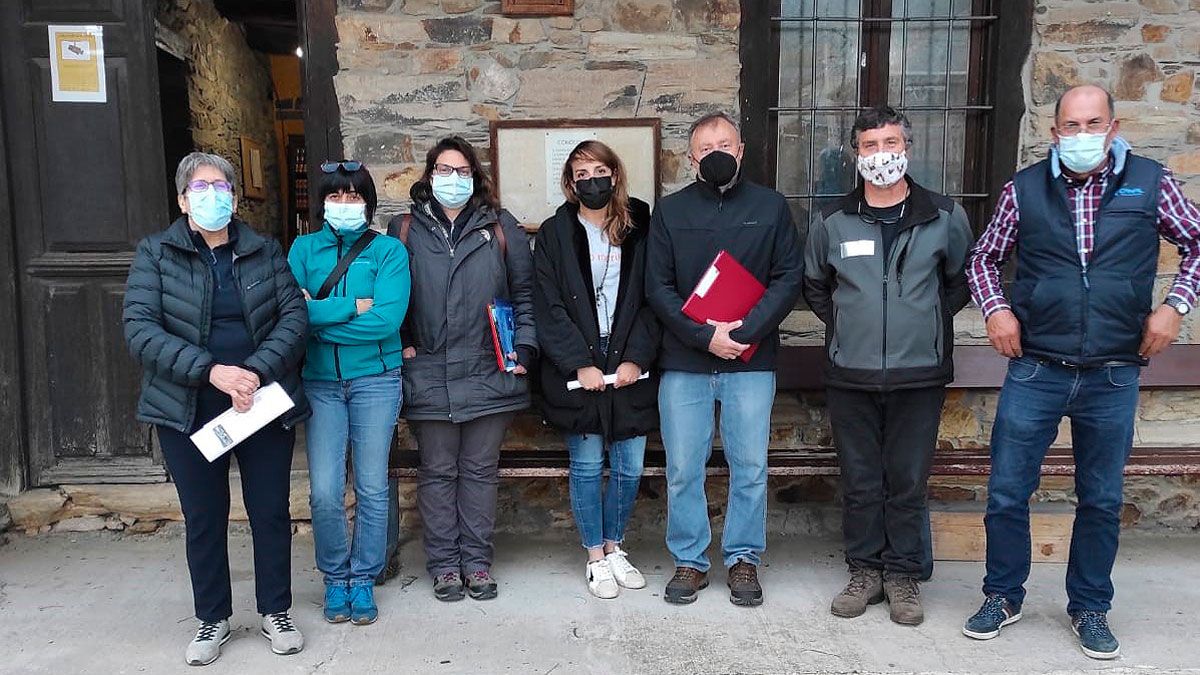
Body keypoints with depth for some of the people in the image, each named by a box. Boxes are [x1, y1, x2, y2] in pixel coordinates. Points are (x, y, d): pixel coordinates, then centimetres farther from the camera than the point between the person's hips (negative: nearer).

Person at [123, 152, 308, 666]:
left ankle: (276, 612, 25)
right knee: (203, 518, 10)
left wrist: (257, 371, -18)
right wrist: (211, 370, -22)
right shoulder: (155, 254, 1)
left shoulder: (265, 251, 5)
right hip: (189, 410, 0)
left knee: (271, 512, 7)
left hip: (265, 403, 1)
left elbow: (294, 315, -2)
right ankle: (213, 618, 28)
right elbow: (139, 329, -10)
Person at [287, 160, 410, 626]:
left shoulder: (388, 251, -1)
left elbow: (388, 318, -15)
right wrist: (354, 307, -14)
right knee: (325, 492, -1)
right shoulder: (304, 249, 7)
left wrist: (320, 314, -12)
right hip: (320, 381, 2)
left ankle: (363, 579, 23)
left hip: (375, 380, -1)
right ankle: (335, 578, 22)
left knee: (372, 489, 5)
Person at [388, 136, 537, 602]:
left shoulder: (500, 227, 7)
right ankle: (443, 563, 21)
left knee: (481, 470, 9)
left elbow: (525, 293, 7)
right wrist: (399, 345, -2)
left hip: (489, 375, 0)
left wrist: (524, 348, -1)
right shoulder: (405, 229, 7)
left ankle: (477, 561, 21)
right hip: (429, 376, 0)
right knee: (437, 472, 8)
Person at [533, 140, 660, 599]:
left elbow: (652, 302, 2)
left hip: (630, 366, 2)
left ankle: (614, 547, 27)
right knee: (587, 466, 4)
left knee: (630, 468, 5)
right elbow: (549, 309, -3)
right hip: (577, 368, -1)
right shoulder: (554, 233, 3)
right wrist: (580, 365, -11)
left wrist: (636, 359, -9)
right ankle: (595, 558, 21)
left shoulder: (639, 230, 7)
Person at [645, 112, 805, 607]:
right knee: (682, 469, 5)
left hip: (751, 362, 0)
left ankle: (744, 559, 22)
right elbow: (658, 288, 1)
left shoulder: (771, 207, 6)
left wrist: (744, 332, -13)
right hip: (684, 362, 0)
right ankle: (689, 561, 21)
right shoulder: (669, 212, 6)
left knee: (750, 468, 5)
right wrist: (704, 335, -12)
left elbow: (788, 278, 0)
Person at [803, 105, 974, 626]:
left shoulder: (945, 217, 2)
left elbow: (961, 281, 14)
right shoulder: (832, 222, 4)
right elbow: (814, 286, 17)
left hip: (920, 374, -1)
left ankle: (903, 575, 22)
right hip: (850, 376, 1)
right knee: (859, 481, 9)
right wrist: (848, 324, 8)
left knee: (908, 481, 6)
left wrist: (928, 320, 6)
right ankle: (865, 571, 23)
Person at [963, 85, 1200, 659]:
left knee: (1102, 499, 13)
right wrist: (994, 308, -5)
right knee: (1007, 493, 5)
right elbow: (984, 257, 11)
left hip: (1113, 376, 1)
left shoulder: (1149, 182, 2)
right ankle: (1003, 596, 25)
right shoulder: (1025, 188, 1)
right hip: (1035, 371, 0)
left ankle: (1090, 607, 31)